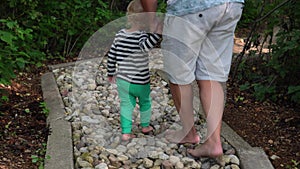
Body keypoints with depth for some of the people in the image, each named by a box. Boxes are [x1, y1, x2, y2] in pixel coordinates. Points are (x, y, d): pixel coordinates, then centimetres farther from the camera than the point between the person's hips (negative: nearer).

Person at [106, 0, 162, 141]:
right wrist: (158, 32, -47)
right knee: (145, 102, 21)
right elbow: (145, 46, -43)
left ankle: (126, 132, 5)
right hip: (140, 82, -3)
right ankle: (145, 126, 37)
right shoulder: (141, 36, -18)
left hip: (122, 80, 4)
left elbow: (111, 56, 5)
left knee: (126, 105, 12)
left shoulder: (120, 35, -1)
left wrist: (111, 73, 17)